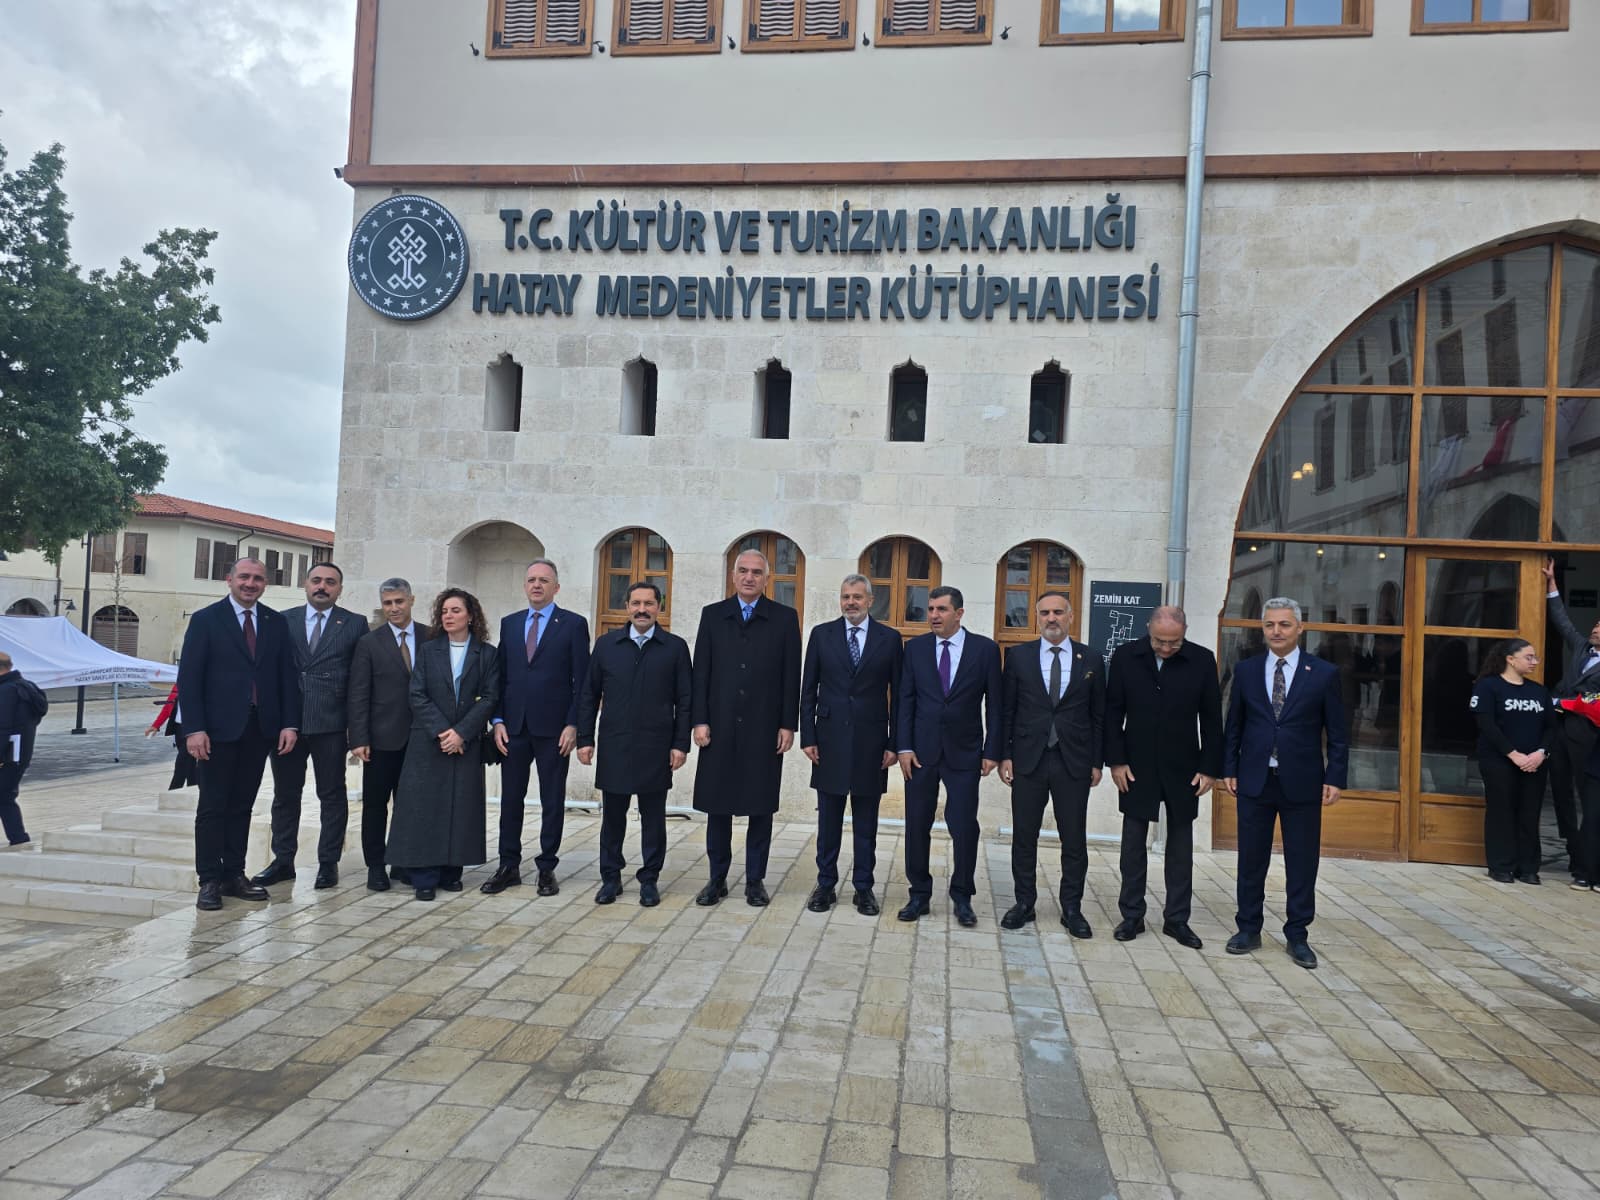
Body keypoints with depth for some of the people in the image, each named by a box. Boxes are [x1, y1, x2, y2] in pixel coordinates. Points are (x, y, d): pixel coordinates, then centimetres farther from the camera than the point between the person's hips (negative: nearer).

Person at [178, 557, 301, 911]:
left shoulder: (277, 623, 9)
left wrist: (289, 723, -1)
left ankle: (234, 875, 19)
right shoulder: (205, 620, -1)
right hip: (219, 729, -3)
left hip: (260, 730, 3)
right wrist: (194, 728, -13)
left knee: (242, 805, 10)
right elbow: (189, 678, -5)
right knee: (213, 806, 3)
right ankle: (209, 881, 10)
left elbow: (287, 676, 8)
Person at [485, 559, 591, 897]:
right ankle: (509, 866, 18)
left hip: (553, 727, -3)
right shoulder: (509, 623, 12)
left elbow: (581, 680, -4)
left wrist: (572, 724, -10)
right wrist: (498, 721, 1)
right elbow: (501, 676, 11)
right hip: (514, 726, 4)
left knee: (553, 801, 5)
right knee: (510, 798, 8)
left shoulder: (574, 624, 0)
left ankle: (547, 867, 15)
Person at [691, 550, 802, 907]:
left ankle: (755, 880, 17)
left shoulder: (785, 618, 3)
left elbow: (791, 677, 1)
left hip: (764, 728, -1)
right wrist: (700, 720, -2)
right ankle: (717, 878, 18)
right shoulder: (712, 615, 7)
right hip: (720, 727, 1)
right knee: (717, 806, 6)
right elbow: (701, 673, 4)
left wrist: (788, 725, -4)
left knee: (761, 807, 6)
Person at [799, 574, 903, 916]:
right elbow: (808, 690, 5)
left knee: (866, 821, 8)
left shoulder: (890, 639, 2)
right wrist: (807, 737, -1)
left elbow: (897, 694, 2)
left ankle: (864, 887, 18)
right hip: (830, 740, 1)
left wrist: (894, 743, -2)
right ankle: (826, 884, 20)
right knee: (828, 818, 9)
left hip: (871, 743, -1)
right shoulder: (821, 634, 4)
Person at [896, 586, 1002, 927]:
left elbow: (994, 704, 1)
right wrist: (904, 747, -5)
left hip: (964, 753, -2)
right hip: (921, 751, 2)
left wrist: (992, 751, -3)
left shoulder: (985, 649, 0)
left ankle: (962, 898, 16)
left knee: (964, 827, 1)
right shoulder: (915, 647, 4)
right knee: (917, 825, 6)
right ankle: (919, 895, 18)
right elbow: (906, 700, 3)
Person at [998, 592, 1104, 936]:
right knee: (1024, 836, 7)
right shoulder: (1018, 655, 4)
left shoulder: (1091, 660, 5)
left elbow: (1098, 715, 7)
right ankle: (1024, 903, 20)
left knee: (1074, 840, 5)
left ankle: (1072, 908, 18)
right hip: (1028, 759, 0)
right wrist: (1004, 755, -1)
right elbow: (1006, 710, 4)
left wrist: (1097, 762, 2)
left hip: (1074, 762, 0)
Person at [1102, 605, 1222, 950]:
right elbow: (1113, 712, -1)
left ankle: (1177, 919, 18)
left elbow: (1211, 718, 0)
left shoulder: (1202, 660, -5)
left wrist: (1209, 767, -2)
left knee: (1181, 844, 8)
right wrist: (1116, 761, -5)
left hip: (1182, 768, 0)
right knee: (1133, 842, 6)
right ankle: (1132, 915, 16)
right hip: (1136, 767, 0)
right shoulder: (1125, 656, -5)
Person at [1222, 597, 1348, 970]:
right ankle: (1249, 929, 21)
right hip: (1254, 781, 2)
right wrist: (1229, 769, 3)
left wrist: (1335, 778, -5)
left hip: (1302, 783, -1)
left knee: (1302, 863, 6)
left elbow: (1336, 734, 0)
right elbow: (1233, 726, 8)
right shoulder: (1246, 670, 4)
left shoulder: (1324, 673, -1)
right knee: (1251, 860, 9)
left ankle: (1297, 935, 19)